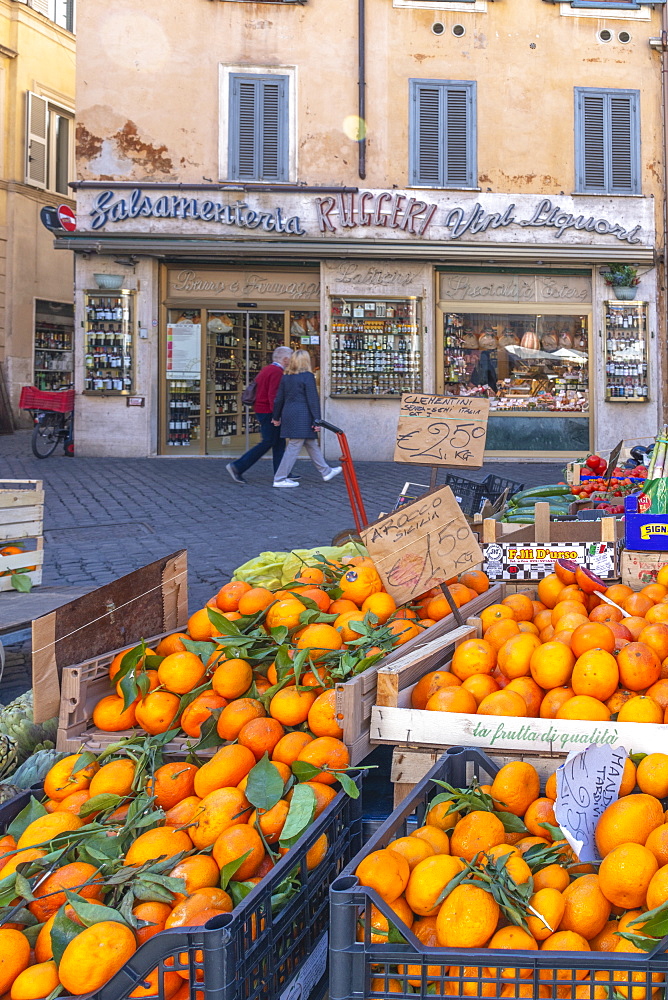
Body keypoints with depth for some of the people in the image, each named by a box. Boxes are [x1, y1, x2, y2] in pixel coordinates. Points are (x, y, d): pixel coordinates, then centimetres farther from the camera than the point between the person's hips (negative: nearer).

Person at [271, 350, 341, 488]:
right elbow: (313, 399, -12)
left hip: (288, 414, 8)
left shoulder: (286, 377, 10)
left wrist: (276, 417, 21)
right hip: (302, 417, -8)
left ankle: (326, 471, 27)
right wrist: (317, 420, -10)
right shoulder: (308, 376, -10)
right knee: (294, 447, -3)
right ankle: (280, 479, -2)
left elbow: (279, 398, 13)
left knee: (311, 444, 17)